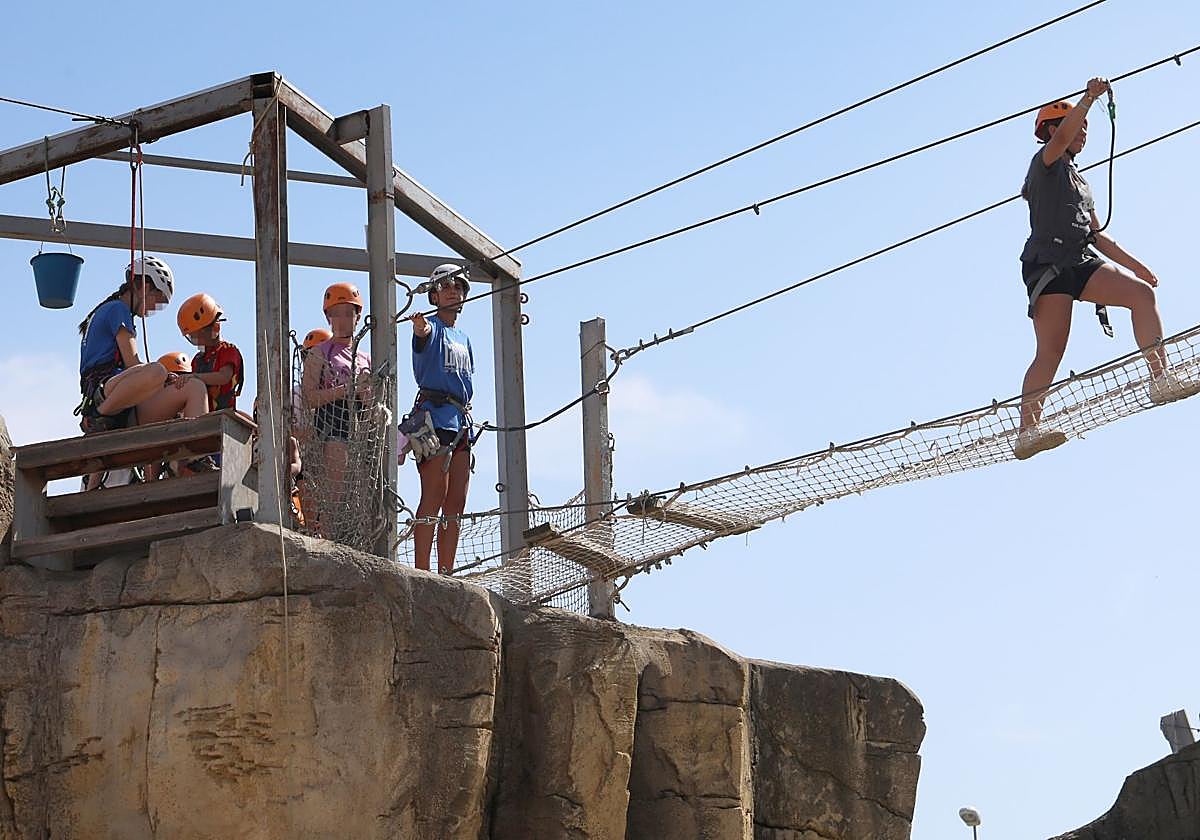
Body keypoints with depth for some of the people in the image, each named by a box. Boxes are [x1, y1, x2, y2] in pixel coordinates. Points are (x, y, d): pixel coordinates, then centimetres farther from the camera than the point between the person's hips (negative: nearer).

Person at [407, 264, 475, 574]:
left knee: (456, 502, 5)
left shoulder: (464, 339, 24)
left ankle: (446, 574, 7)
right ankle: (422, 572, -19)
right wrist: (419, 325, -47)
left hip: (461, 421, 8)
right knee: (435, 494, -16)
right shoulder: (432, 328, 1)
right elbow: (423, 331, -24)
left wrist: (467, 415, 16)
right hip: (433, 414, -8)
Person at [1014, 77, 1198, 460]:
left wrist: (1137, 266, 24)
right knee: (1051, 350, -16)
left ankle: (1161, 378, -23)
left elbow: (1097, 235, 29)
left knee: (1142, 292, -14)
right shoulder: (1045, 163, 8)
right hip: (1047, 263, -7)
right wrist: (1089, 98, -26)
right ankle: (1028, 428, -19)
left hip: (1081, 262, 7)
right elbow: (1062, 136, -16)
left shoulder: (1079, 181, 29)